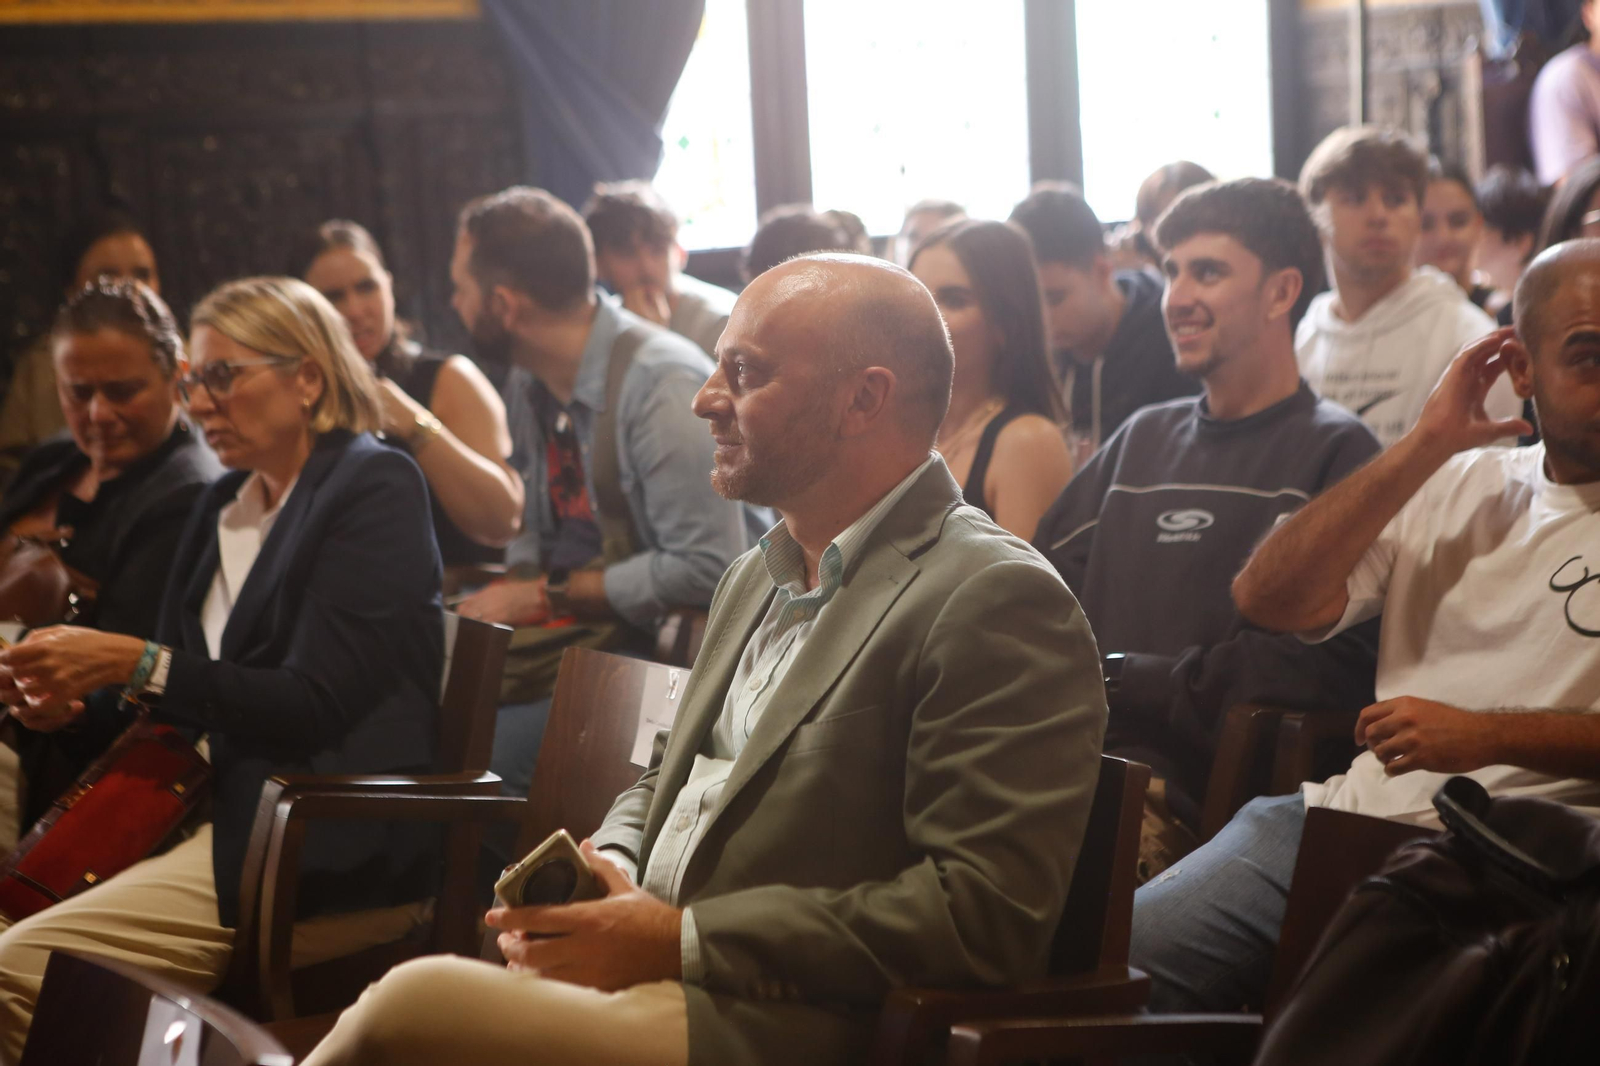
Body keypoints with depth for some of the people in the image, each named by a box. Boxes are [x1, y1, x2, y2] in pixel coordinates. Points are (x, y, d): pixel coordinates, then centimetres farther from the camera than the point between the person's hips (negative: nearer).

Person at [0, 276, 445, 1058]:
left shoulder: (375, 487, -6)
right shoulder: (223, 506, 18)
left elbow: (314, 702, -15)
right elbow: (186, 711, 19)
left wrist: (137, 664, -19)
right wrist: (77, 706, -1)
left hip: (336, 854, -8)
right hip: (224, 814, 8)